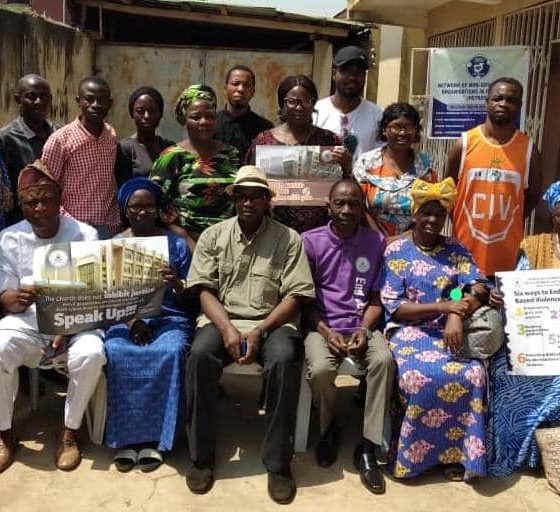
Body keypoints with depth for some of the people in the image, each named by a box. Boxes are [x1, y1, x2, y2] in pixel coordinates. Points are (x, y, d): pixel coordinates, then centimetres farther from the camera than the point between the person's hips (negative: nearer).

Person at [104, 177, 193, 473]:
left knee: (171, 352, -34)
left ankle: (154, 438, -23)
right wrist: (130, 319, -13)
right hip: (125, 319, 1)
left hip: (170, 318, -1)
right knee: (116, 353, -32)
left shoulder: (176, 244, 7)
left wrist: (176, 284, -18)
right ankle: (125, 436, -19)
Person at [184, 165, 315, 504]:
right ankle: (201, 456, -14)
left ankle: (278, 463, -18)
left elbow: (295, 296, -3)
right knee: (200, 354, -31)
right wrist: (227, 328, -16)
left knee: (284, 360, -33)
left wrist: (259, 331, -17)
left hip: (272, 322, -1)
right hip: (222, 319, 1)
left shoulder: (289, 239, 2)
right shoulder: (213, 235, 7)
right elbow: (205, 290, 2)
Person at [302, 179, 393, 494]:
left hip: (362, 325, 1)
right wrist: (326, 332, -13)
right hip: (322, 326, -1)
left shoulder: (376, 242, 4)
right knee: (320, 369, -31)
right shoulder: (310, 241, 0)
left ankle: (368, 447, -16)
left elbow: (376, 299, 6)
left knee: (384, 360, -31)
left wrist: (364, 330, -12)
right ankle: (329, 427, 4)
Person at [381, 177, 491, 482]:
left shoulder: (455, 250, 12)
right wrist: (445, 306, -16)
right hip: (409, 330, -3)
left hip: (449, 330, 3)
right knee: (418, 376, -32)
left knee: (472, 373, -26)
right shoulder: (396, 250, 2)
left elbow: (478, 287, -1)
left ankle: (458, 451, -9)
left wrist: (457, 315, -22)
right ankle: (412, 452, -10)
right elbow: (394, 307, -6)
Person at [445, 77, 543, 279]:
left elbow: (534, 195, 10)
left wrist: (508, 223, 7)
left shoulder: (528, 149, -1)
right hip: (465, 246, -1)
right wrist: (462, 222, 4)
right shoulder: (465, 143, -4)